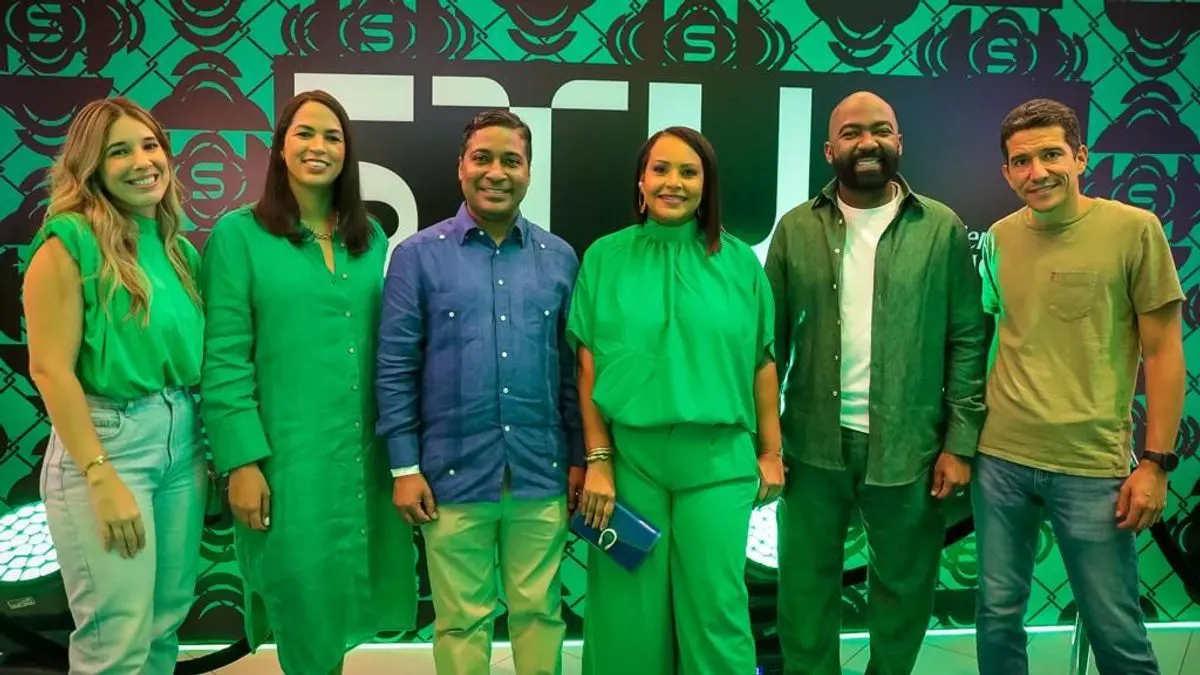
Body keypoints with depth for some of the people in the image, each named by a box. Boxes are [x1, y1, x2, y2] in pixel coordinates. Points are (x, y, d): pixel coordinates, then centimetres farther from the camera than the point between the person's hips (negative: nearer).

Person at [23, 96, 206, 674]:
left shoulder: (180, 248, 9)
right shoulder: (70, 241, -11)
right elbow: (49, 368, -14)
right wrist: (101, 478, -18)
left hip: (183, 441, 6)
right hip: (105, 442, -6)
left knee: (166, 622, 16)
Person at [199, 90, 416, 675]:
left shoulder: (372, 238, 9)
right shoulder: (237, 234, -3)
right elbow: (223, 361, -7)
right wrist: (242, 462, -12)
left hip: (367, 454, 4)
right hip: (287, 456, -4)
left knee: (350, 596, 14)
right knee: (304, 604, 7)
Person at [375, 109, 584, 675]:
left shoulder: (559, 258, 6)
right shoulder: (418, 255, -1)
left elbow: (574, 366, 8)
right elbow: (395, 367, -3)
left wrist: (579, 457, 6)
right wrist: (404, 467, -6)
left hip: (542, 475, 2)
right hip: (454, 475, -2)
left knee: (539, 611, 13)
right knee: (461, 620, 11)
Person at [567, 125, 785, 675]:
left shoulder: (739, 261, 2)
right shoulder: (604, 258, 0)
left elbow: (762, 362, 5)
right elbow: (588, 366, -1)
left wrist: (770, 453, 6)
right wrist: (598, 460, -4)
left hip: (717, 459, 0)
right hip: (629, 455, 0)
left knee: (716, 605, 7)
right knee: (632, 609, 11)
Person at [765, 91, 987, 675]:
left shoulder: (942, 229, -1)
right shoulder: (796, 229, 2)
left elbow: (967, 340, -1)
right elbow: (770, 338, 2)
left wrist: (960, 442, -6)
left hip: (910, 448, 0)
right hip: (814, 446, 1)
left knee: (904, 589, 16)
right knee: (805, 588, 13)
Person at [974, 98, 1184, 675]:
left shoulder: (1134, 229, -5)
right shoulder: (999, 238, 5)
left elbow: (1163, 352, -4)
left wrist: (1156, 462, -8)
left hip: (1092, 466, -3)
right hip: (999, 458, 3)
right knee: (997, 615, 13)